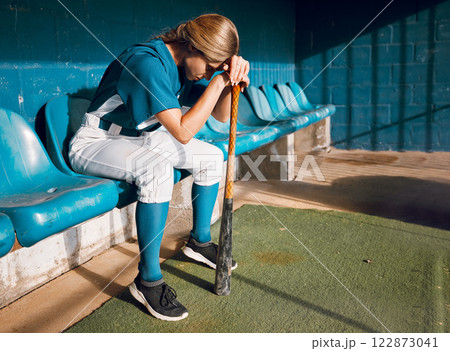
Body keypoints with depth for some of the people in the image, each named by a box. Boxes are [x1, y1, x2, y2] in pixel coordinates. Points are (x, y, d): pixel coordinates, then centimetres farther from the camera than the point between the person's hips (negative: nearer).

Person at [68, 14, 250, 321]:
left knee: (212, 156, 3)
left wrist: (230, 80, -18)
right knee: (158, 168, -37)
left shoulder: (189, 64, -2)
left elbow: (221, 116, 0)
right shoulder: (148, 63, -31)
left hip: (141, 138, 9)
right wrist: (218, 79, -32)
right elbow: (183, 131, -36)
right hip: (96, 142, -9)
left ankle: (200, 240, 19)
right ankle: (148, 279, -25)